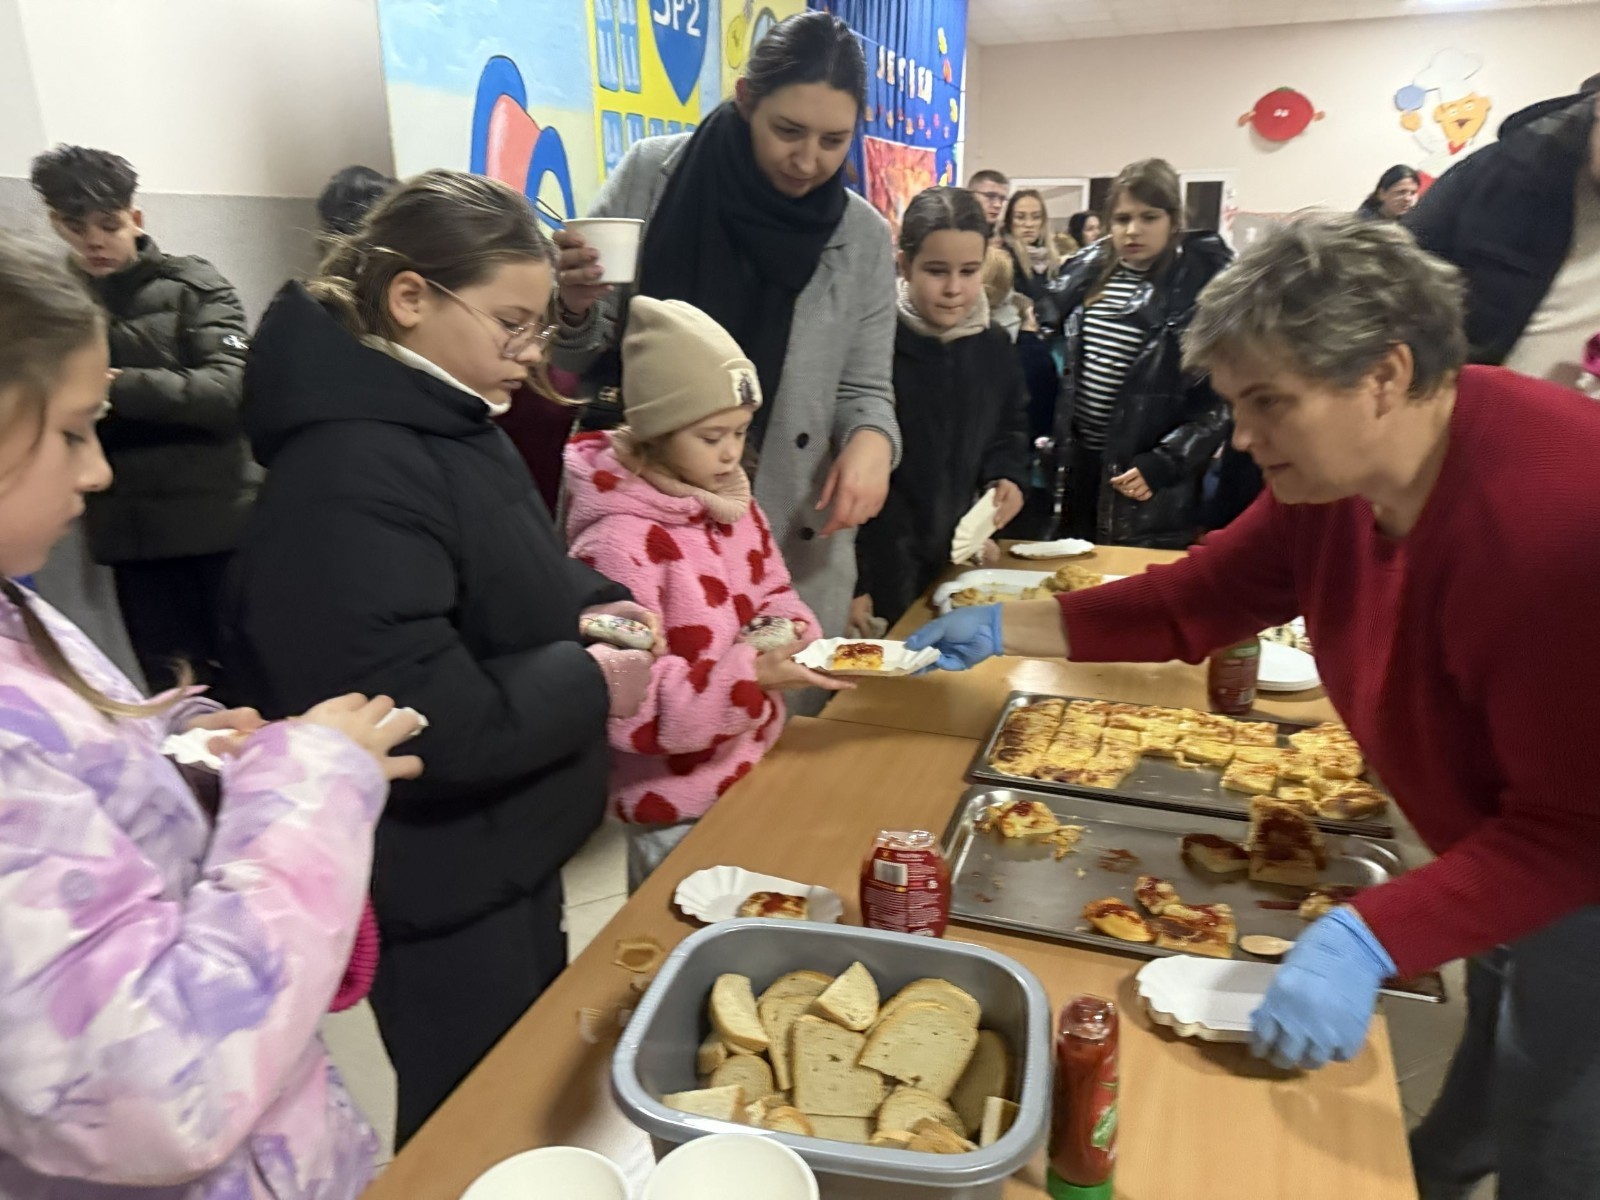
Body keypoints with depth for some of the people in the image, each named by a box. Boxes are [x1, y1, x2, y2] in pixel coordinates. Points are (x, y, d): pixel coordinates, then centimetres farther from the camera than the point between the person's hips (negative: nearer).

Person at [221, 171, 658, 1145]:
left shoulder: (450, 421, 4)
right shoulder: (349, 476, -28)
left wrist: (587, 604, -1)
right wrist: (592, 685, -20)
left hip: (506, 853, 9)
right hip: (441, 889, -9)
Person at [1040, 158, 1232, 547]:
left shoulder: (1202, 287, -11)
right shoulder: (1089, 271, 5)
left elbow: (1221, 399, -13)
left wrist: (1162, 464, -19)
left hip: (1147, 481, -5)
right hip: (1079, 462, 5)